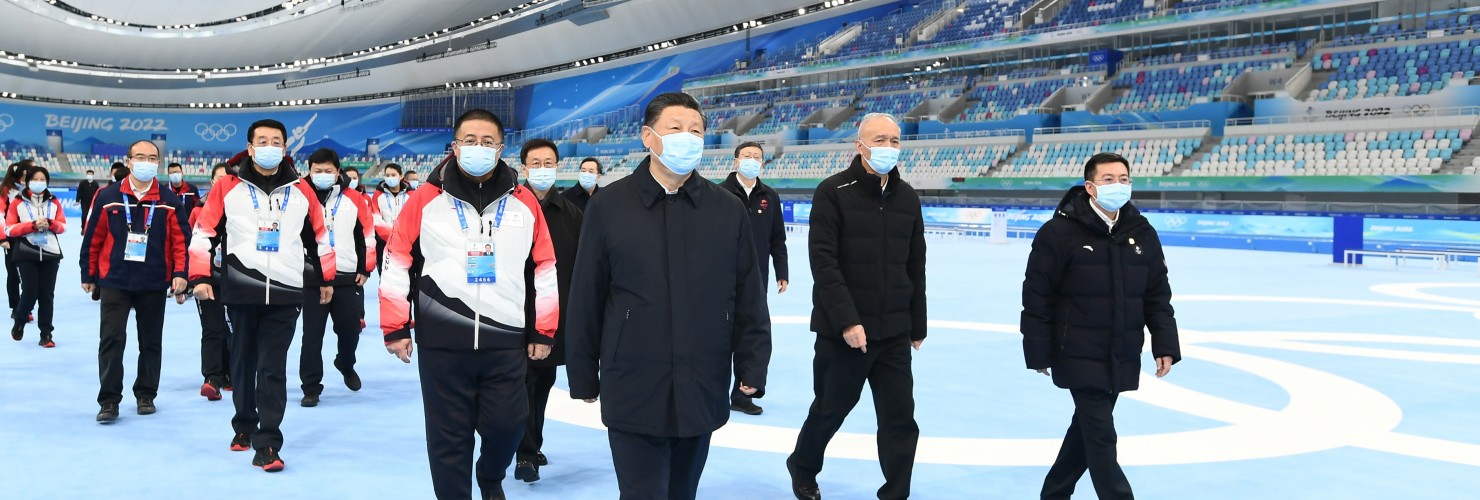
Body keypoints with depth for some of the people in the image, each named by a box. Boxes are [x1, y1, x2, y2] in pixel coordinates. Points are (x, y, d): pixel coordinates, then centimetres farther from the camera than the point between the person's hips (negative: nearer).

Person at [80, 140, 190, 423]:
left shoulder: (169, 201, 1)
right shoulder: (108, 197, -1)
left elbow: (181, 240, -1)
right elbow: (93, 238, 3)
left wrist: (180, 274, -12)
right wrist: (88, 275, 5)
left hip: (154, 285, 1)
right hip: (114, 282, -1)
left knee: (151, 343, 10)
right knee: (111, 341, -4)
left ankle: (146, 396, 23)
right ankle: (109, 401, 2)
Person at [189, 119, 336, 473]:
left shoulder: (301, 191, 6)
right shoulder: (228, 188, 1)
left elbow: (318, 236, 16)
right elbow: (204, 232, 2)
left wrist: (326, 278, 19)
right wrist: (201, 277, -3)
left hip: (285, 293, 0)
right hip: (240, 291, 0)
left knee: (273, 368, -4)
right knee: (243, 362, 13)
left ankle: (266, 443, -4)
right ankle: (244, 425, 32)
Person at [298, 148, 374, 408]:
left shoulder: (354, 199, 3)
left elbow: (367, 234, 9)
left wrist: (365, 269, 6)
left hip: (348, 278, 2)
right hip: (310, 278, -2)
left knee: (350, 329, 11)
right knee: (311, 335, -1)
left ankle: (346, 365, 40)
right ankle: (311, 387, 7)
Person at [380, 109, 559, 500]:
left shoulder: (524, 202, 4)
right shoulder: (426, 200, 0)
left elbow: (545, 268, 9)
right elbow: (397, 262, 3)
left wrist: (544, 331, 8)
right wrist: (395, 328, 1)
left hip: (506, 339, 1)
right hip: (442, 340, -1)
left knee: (506, 425, 3)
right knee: (449, 436, 6)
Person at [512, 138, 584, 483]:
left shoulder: (570, 213, 6)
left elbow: (579, 266, 8)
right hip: (520, 313, -4)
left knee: (544, 381, 13)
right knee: (524, 382, -3)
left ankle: (532, 446, 26)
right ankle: (526, 452, 3)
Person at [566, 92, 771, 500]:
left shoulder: (729, 210, 3)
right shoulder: (608, 208, -2)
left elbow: (749, 299, 5)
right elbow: (586, 299, 0)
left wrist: (752, 369, 1)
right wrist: (583, 377, 2)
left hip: (702, 391, 3)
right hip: (632, 392, -2)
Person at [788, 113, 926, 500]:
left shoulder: (907, 197, 7)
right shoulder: (833, 192, -9)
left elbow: (915, 268, 12)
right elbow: (823, 262, -15)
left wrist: (918, 325, 14)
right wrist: (847, 321, -20)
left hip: (894, 333, 4)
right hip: (842, 330, -4)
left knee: (900, 419, 2)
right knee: (830, 409, 12)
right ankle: (802, 469, 39)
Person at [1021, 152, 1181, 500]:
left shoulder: (1142, 233, 4)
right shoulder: (1060, 231, -13)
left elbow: (1158, 296, 10)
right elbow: (1037, 297, -10)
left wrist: (1165, 346, 4)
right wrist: (1039, 353, -9)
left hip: (1122, 358, 6)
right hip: (1080, 356, -6)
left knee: (1087, 429, 18)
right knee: (1101, 437, -5)